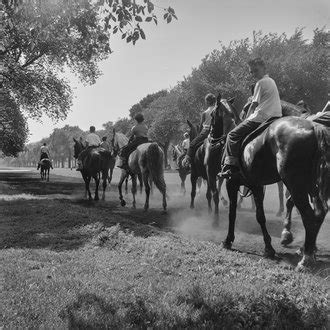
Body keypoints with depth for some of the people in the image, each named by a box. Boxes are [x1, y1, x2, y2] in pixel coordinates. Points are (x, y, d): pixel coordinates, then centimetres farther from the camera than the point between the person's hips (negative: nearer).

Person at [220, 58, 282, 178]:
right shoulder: (271, 81, 23)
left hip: (261, 118, -10)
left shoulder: (261, 83, -6)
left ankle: (231, 165, -18)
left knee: (233, 135, -10)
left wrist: (246, 119, 6)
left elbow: (254, 105, -6)